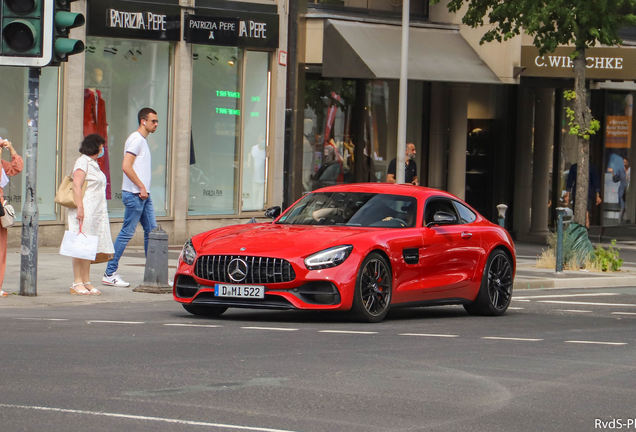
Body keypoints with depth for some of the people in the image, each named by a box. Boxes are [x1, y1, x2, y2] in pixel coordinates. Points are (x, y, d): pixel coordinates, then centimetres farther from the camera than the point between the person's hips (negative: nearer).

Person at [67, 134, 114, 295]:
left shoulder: (94, 164, 20)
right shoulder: (82, 162, -8)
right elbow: (76, 186, -16)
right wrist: (80, 207, -23)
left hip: (96, 212, 9)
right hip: (84, 211, -9)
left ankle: (86, 282, 10)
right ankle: (77, 283, -8)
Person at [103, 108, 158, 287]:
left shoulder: (143, 140, 19)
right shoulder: (136, 139, -12)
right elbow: (126, 166, -21)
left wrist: (144, 189, 13)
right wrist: (141, 187, -18)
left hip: (143, 195, 10)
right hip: (134, 194, -10)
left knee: (151, 231, 8)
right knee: (127, 233, -7)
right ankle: (110, 274, -3)